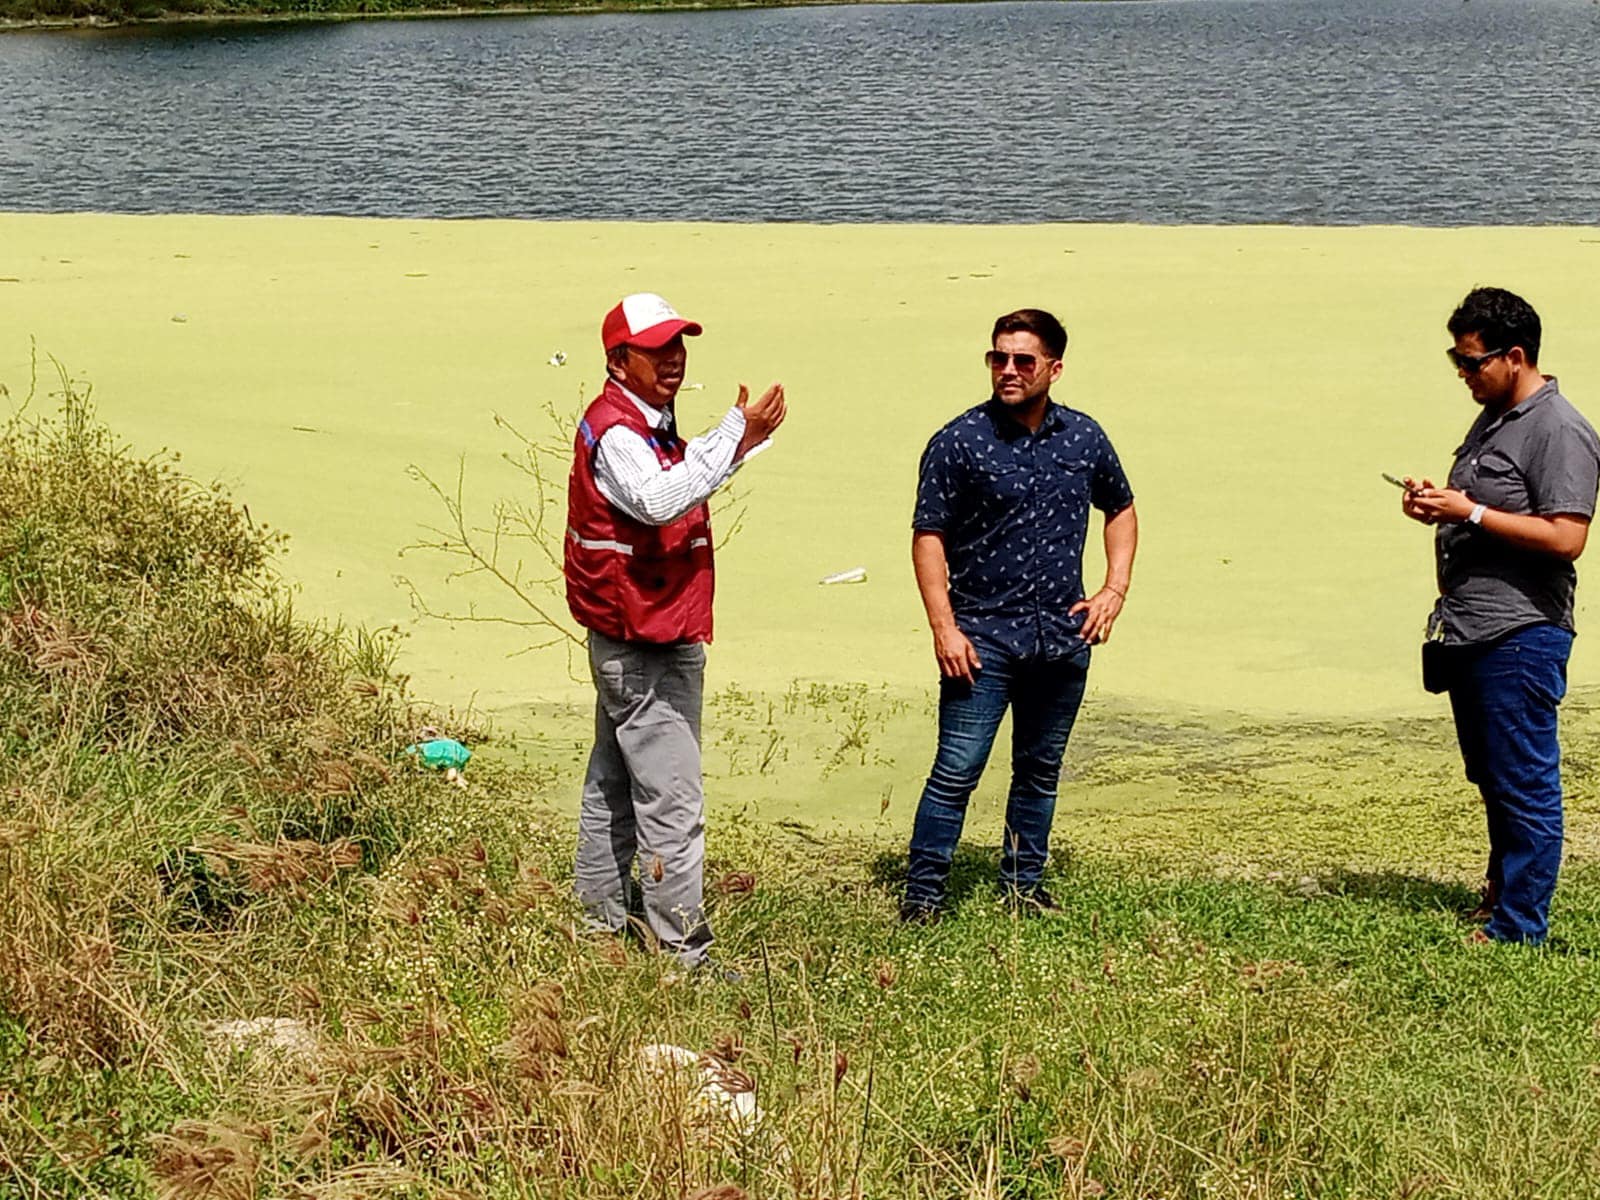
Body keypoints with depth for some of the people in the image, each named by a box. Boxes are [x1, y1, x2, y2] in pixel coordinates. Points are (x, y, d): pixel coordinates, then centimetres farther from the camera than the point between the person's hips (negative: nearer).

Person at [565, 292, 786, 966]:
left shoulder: (649, 426, 14)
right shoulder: (615, 432, -19)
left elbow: (683, 481, 28)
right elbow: (659, 500, -37)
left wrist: (739, 437, 11)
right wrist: (736, 435, -39)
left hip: (628, 646, 11)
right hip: (645, 652, -11)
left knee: (614, 787, 18)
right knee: (672, 804, -10)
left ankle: (602, 923, 29)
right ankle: (686, 955, -8)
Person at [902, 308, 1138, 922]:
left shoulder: (1085, 438, 6)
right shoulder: (960, 441, -6)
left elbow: (1121, 510, 22)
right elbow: (928, 536, -5)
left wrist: (1115, 589, 8)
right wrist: (944, 627, -13)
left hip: (1064, 639, 4)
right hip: (984, 638, -4)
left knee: (1040, 771, 14)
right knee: (956, 772, -7)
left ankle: (1024, 886, 26)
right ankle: (921, 896, 1)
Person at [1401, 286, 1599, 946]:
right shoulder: (1492, 418, 16)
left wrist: (1470, 512, -20)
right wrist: (1436, 506, 6)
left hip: (1520, 637, -10)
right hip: (1468, 632, 10)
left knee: (1525, 786, -3)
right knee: (1493, 782, 19)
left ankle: (1519, 929, 3)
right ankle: (1502, 897, 31)